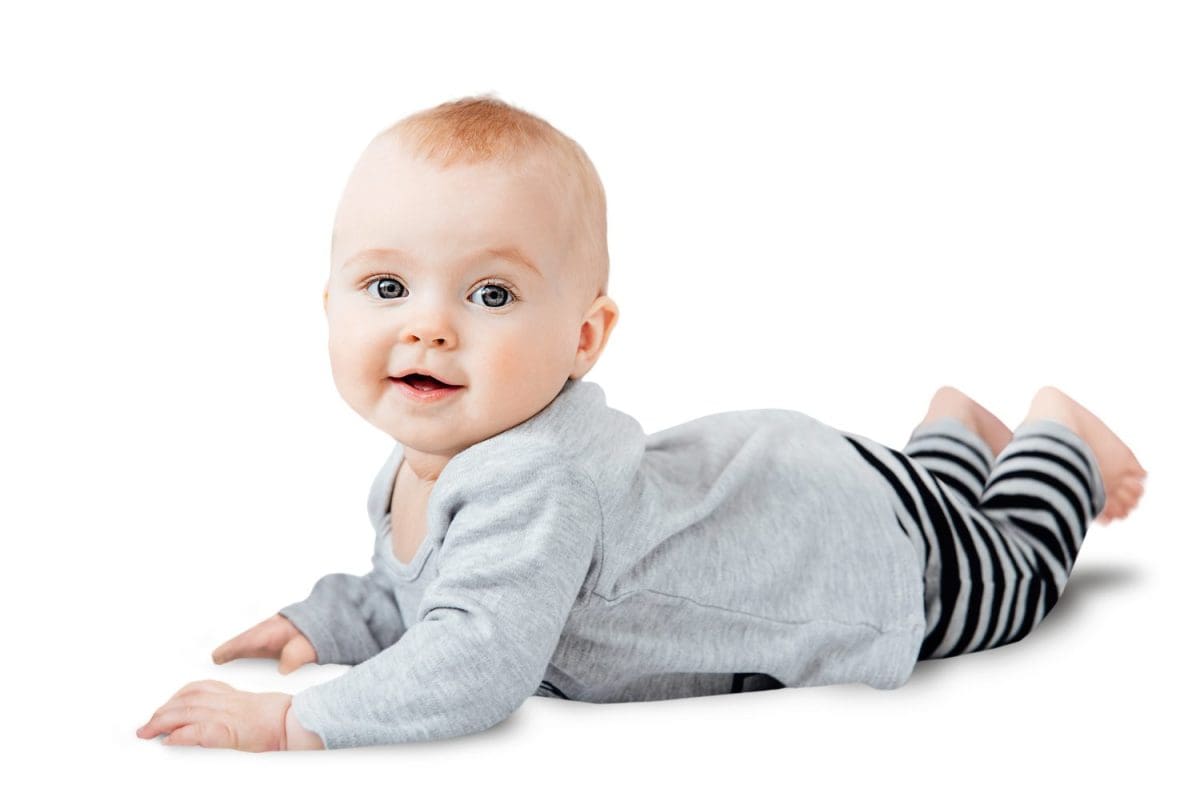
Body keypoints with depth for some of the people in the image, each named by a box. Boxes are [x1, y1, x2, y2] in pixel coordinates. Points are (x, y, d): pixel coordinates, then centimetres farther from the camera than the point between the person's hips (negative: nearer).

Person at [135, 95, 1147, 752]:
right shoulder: (412, 474, -17)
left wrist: (292, 717, -51)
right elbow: (412, 599, 1)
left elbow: (474, 667, -54)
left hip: (851, 540, -6)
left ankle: (1055, 441, 43)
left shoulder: (535, 483, -46)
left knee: (1011, 572, 24)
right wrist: (327, 621, -16)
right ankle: (957, 435, 56)